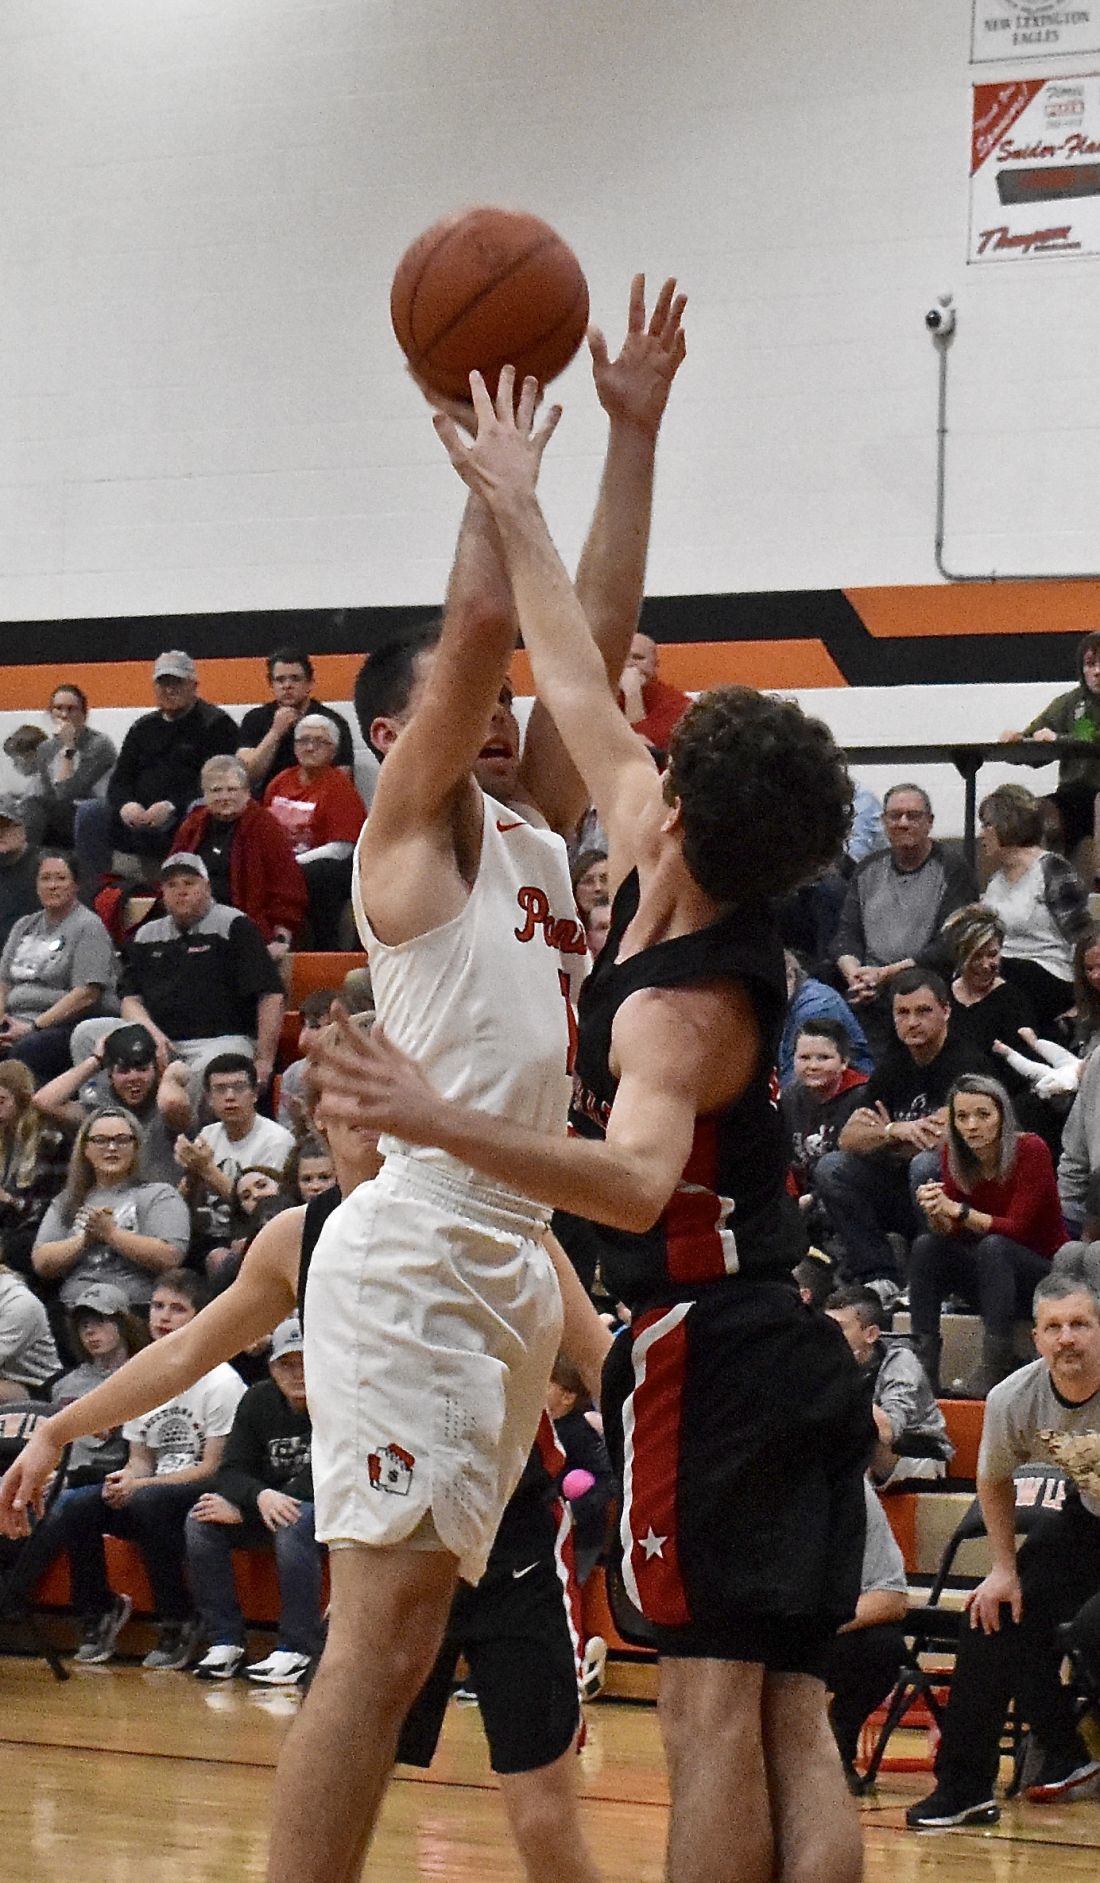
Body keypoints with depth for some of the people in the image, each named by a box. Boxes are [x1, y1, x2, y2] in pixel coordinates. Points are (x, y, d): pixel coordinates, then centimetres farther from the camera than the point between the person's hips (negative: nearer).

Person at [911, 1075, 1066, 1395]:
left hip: (1043, 1273, -5)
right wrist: (936, 1214, -30)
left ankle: (997, 1368, -38)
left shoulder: (1030, 1150, -18)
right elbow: (952, 1233, -7)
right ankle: (922, 1366, -27)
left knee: (993, 1246, -33)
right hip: (988, 1281, 5)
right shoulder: (953, 1154, -3)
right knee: (925, 1246, -19)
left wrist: (958, 1211, -33)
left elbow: (1017, 1228, -23)